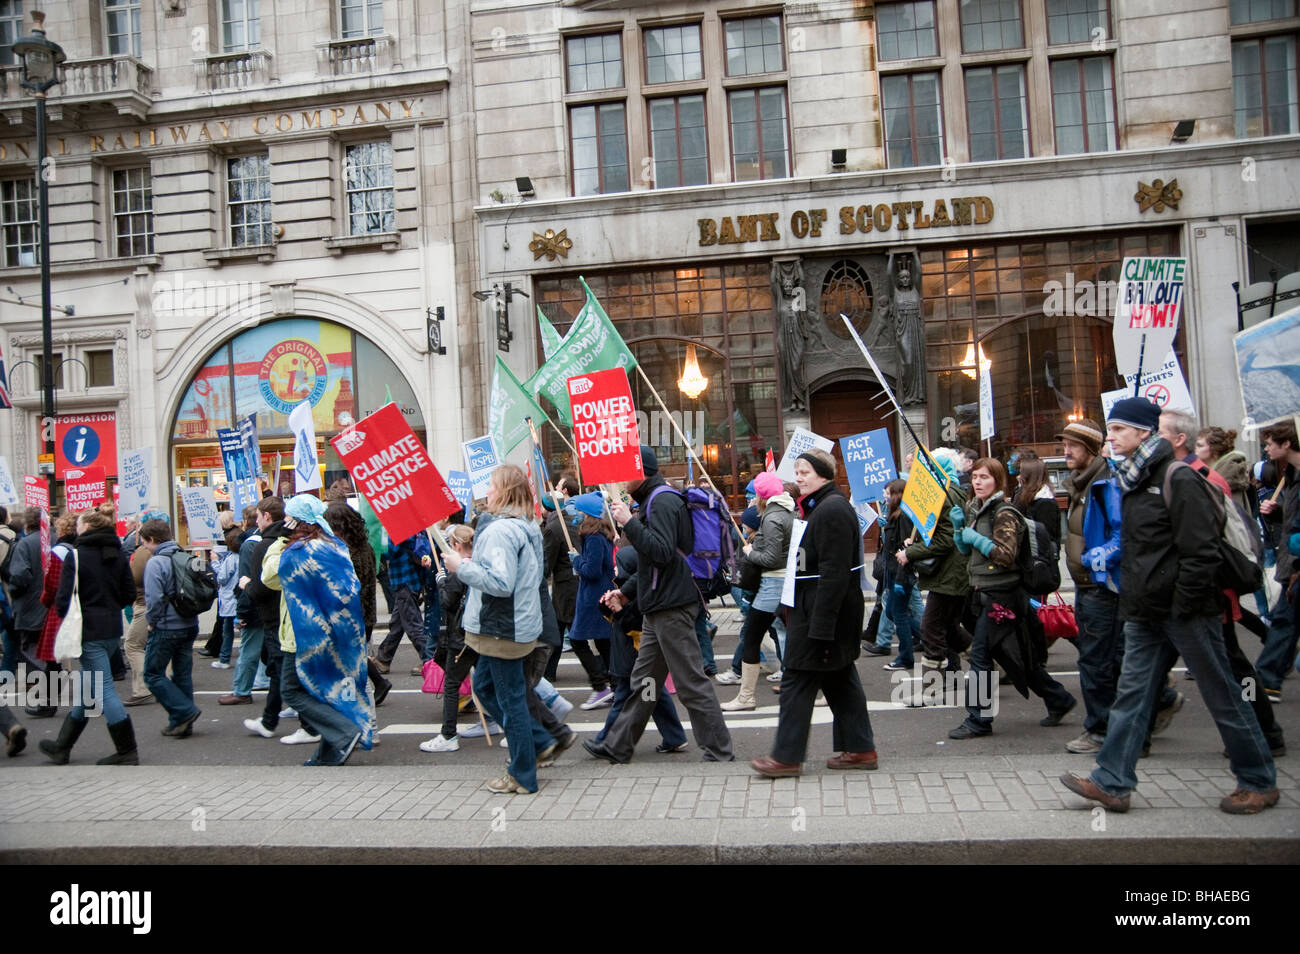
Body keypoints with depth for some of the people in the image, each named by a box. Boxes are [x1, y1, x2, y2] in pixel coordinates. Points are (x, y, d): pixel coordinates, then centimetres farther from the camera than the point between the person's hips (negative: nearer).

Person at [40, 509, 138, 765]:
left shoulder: (75, 555, -11)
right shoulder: (118, 554, 7)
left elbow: (63, 599, -13)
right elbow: (130, 595, 8)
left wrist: (67, 619, 5)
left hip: (89, 631, -7)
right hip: (113, 630, 7)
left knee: (102, 690, -3)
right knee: (87, 689, 17)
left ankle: (127, 751, -1)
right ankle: (62, 747, 29)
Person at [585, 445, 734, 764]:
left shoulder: (662, 501, -13)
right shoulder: (653, 500, 19)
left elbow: (662, 552, -26)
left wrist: (629, 523, -24)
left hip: (672, 607, -11)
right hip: (660, 606, 11)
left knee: (692, 683, -5)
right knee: (643, 680, 15)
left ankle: (718, 753, 2)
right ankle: (617, 746, 24)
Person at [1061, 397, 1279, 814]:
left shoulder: (1178, 479, -15)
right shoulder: (1133, 480, 12)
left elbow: (1201, 551, -19)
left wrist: (1183, 606, -18)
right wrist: (1133, 599, 15)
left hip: (1186, 612, -8)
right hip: (1146, 614, 8)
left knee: (1221, 695, 5)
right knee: (1131, 694, 6)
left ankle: (1259, 783, 21)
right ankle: (1112, 782, 9)